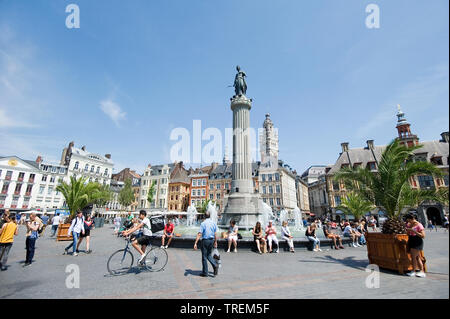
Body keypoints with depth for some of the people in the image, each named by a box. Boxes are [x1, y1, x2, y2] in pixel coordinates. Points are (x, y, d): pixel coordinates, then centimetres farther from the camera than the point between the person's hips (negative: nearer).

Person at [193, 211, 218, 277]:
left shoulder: (203, 223, -12)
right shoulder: (214, 223, 3)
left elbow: (199, 234, -16)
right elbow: (215, 234, 6)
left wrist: (195, 243, -14)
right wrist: (215, 242, 17)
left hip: (205, 240, -5)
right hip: (212, 240, 5)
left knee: (204, 256, 8)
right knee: (209, 255, 21)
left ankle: (205, 272, 16)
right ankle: (215, 265, 0)